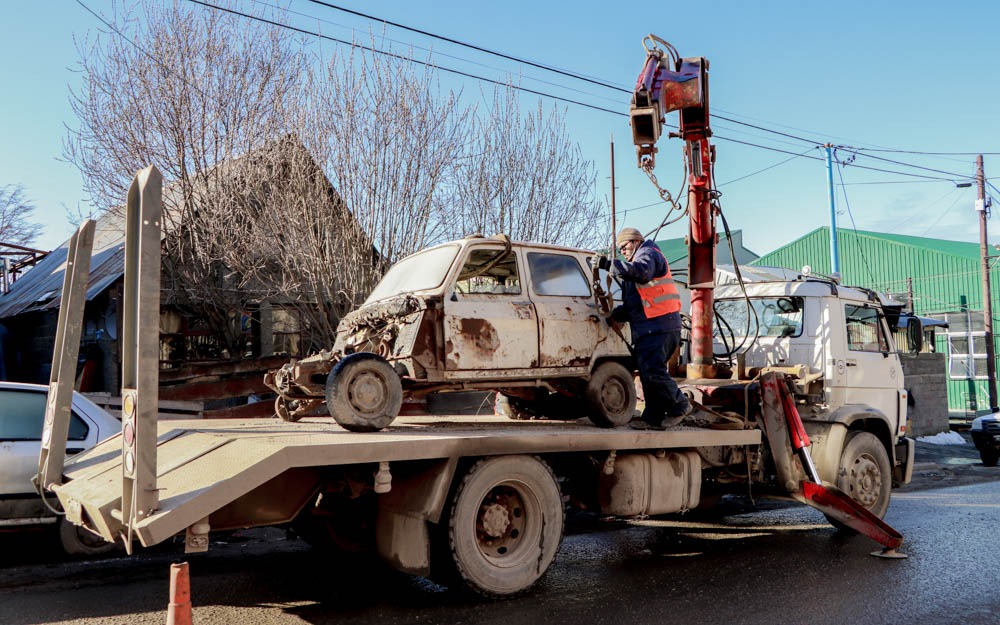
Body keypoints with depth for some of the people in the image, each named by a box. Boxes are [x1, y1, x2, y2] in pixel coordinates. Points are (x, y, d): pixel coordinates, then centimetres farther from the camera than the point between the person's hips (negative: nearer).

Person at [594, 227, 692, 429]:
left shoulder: (649, 254, 1)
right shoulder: (636, 262, 30)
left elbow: (641, 271, -26)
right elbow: (634, 304, 26)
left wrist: (609, 265, -26)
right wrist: (614, 314, 10)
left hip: (659, 327, -10)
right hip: (647, 329, 10)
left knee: (652, 370, -16)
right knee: (648, 372, 8)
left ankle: (679, 405, -4)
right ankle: (653, 418, 10)